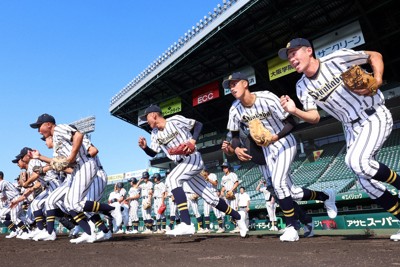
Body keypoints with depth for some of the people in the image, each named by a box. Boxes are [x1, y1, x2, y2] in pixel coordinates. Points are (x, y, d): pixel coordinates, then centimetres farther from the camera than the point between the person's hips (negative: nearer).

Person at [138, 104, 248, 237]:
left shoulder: (175, 120, -8)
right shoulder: (155, 134, 11)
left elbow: (198, 124, -3)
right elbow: (153, 153, 15)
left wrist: (193, 140, -19)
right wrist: (145, 147, -5)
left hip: (193, 158, -7)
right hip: (182, 164, 7)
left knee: (172, 179, -31)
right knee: (209, 198, 8)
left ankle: (186, 224, -36)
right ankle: (237, 216, 27)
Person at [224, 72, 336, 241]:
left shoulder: (267, 98, -23)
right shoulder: (235, 110, -9)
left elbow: (291, 123, -18)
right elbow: (235, 136, 1)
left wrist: (275, 137, -33)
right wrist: (236, 149, -19)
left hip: (284, 143, -5)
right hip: (267, 150, 5)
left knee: (278, 183, -24)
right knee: (292, 192, 6)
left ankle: (291, 227, -7)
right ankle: (325, 196, 33)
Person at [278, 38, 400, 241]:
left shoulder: (338, 57, -13)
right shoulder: (303, 87, -1)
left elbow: (375, 56, 1)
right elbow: (314, 118, -4)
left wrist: (377, 80, -15)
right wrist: (294, 111, -21)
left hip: (375, 116, -5)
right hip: (352, 128, 5)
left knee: (355, 161, -28)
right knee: (366, 179, 0)